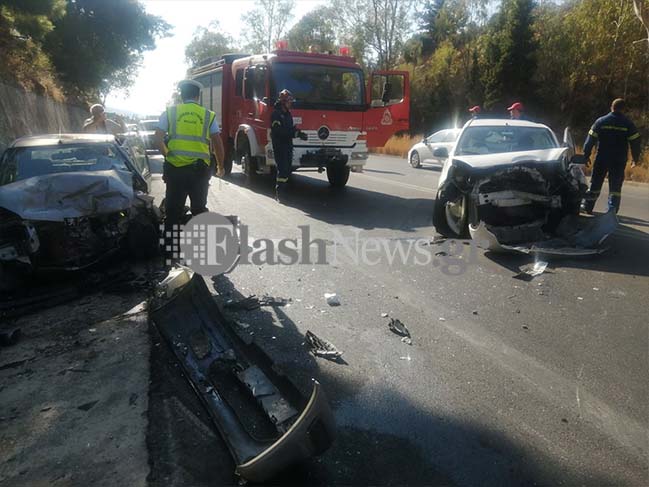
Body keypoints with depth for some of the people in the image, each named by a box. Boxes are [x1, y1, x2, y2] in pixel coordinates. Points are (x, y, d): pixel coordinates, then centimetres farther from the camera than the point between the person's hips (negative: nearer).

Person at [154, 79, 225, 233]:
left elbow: (158, 140, 0)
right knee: (199, 209, 13)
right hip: (200, 169, 0)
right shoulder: (208, 115, 5)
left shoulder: (170, 112, 5)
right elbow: (218, 143, 2)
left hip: (175, 168, 0)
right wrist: (220, 166, 15)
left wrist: (169, 155, 16)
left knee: (173, 210, 9)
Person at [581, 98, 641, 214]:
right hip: (619, 160, 0)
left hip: (601, 158, 0)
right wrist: (635, 158, 12)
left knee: (595, 183, 11)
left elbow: (590, 140, -2)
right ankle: (612, 210, -2)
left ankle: (587, 206, 12)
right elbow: (635, 142, 2)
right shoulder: (628, 124, 0)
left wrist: (586, 155, 5)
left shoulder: (600, 121, -1)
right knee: (615, 186, 4)